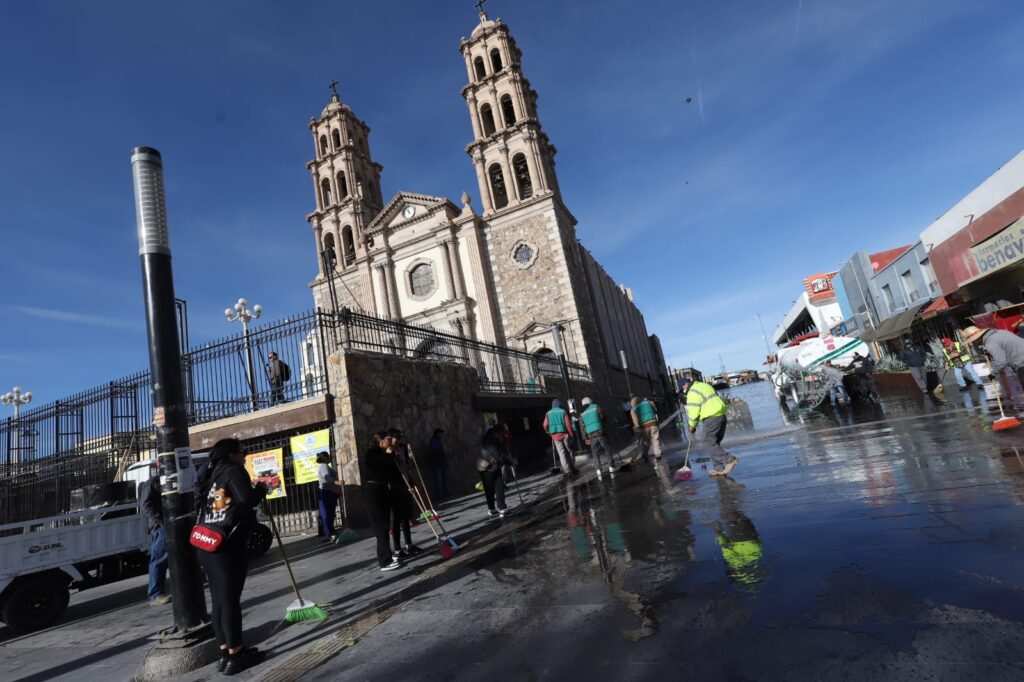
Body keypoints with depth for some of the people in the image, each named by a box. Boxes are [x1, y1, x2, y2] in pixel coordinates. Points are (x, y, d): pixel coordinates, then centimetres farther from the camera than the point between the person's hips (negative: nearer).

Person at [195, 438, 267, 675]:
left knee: (219, 600, 13)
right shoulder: (234, 470, -6)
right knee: (230, 599, -1)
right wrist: (260, 489, 0)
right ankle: (235, 655, 7)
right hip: (226, 545, -9)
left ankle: (225, 652, 22)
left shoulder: (212, 476, 20)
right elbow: (247, 499, -18)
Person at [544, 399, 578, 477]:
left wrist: (548, 432, 18)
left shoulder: (548, 413, 5)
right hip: (564, 434, -1)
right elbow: (568, 424, -6)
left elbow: (545, 425, -1)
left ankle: (567, 471, -2)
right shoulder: (563, 412, 0)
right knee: (569, 451, 13)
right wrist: (571, 434, 0)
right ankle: (572, 468, 18)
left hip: (555, 436, 1)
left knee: (562, 453, 2)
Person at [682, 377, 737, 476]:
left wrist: (692, 426, 3)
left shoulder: (693, 392, -8)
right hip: (721, 415, 10)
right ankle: (719, 468, 12)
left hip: (711, 418, -10)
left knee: (709, 442, -5)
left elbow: (693, 411, -11)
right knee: (715, 443, 12)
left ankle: (729, 459, -13)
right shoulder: (705, 385, 23)